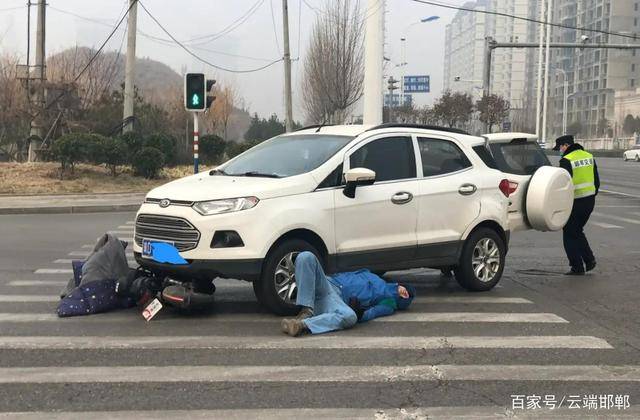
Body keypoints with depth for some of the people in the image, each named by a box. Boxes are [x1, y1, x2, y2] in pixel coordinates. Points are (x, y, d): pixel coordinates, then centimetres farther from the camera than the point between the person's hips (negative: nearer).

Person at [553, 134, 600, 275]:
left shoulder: (567, 160, -15)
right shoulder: (589, 156, 10)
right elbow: (596, 181, 15)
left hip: (575, 202, -8)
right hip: (590, 200, 8)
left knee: (570, 235, 5)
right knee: (578, 231, 22)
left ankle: (577, 267, 6)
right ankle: (589, 260, 16)